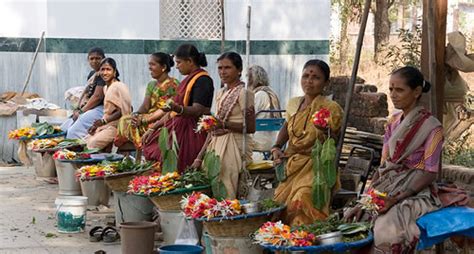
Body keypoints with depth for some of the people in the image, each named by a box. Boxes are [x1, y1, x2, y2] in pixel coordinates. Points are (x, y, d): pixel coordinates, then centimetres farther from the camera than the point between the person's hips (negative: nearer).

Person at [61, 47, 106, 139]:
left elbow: (97, 97, -18)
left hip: (98, 109, -10)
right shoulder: (92, 74, 19)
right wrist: (78, 109, 1)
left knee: (73, 132, -25)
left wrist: (81, 111, -14)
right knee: (63, 130, 7)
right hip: (86, 109, 10)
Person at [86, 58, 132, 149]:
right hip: (106, 126, 8)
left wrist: (104, 121, -16)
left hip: (116, 126, -8)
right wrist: (97, 125, 3)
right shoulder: (106, 88, 17)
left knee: (92, 144, -23)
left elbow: (123, 111, -16)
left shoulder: (119, 87, -10)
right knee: (85, 141, -5)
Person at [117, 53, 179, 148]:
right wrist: (136, 114, -15)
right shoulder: (151, 84, 18)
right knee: (124, 120, -11)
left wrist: (144, 120, -21)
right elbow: (145, 106, 8)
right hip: (149, 118, 8)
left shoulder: (173, 84, -9)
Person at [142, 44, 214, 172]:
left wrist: (177, 108, -38)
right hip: (177, 128, 9)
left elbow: (197, 110, -20)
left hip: (191, 133, -9)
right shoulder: (188, 80, 20)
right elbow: (173, 111, 22)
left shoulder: (203, 80, -8)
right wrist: (153, 129, 17)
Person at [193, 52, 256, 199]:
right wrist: (200, 156, 12)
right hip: (217, 145, 7)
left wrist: (225, 124, -22)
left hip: (235, 147, -7)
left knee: (228, 193, -9)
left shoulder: (244, 93, -7)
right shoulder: (221, 93, 14)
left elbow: (251, 128, -12)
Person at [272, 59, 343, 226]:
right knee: (280, 203, 0)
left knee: (302, 199, -25)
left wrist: (324, 134, -29)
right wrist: (277, 148, 10)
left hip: (315, 167, -6)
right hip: (292, 167, 6)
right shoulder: (293, 104, 7)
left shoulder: (331, 108, -9)